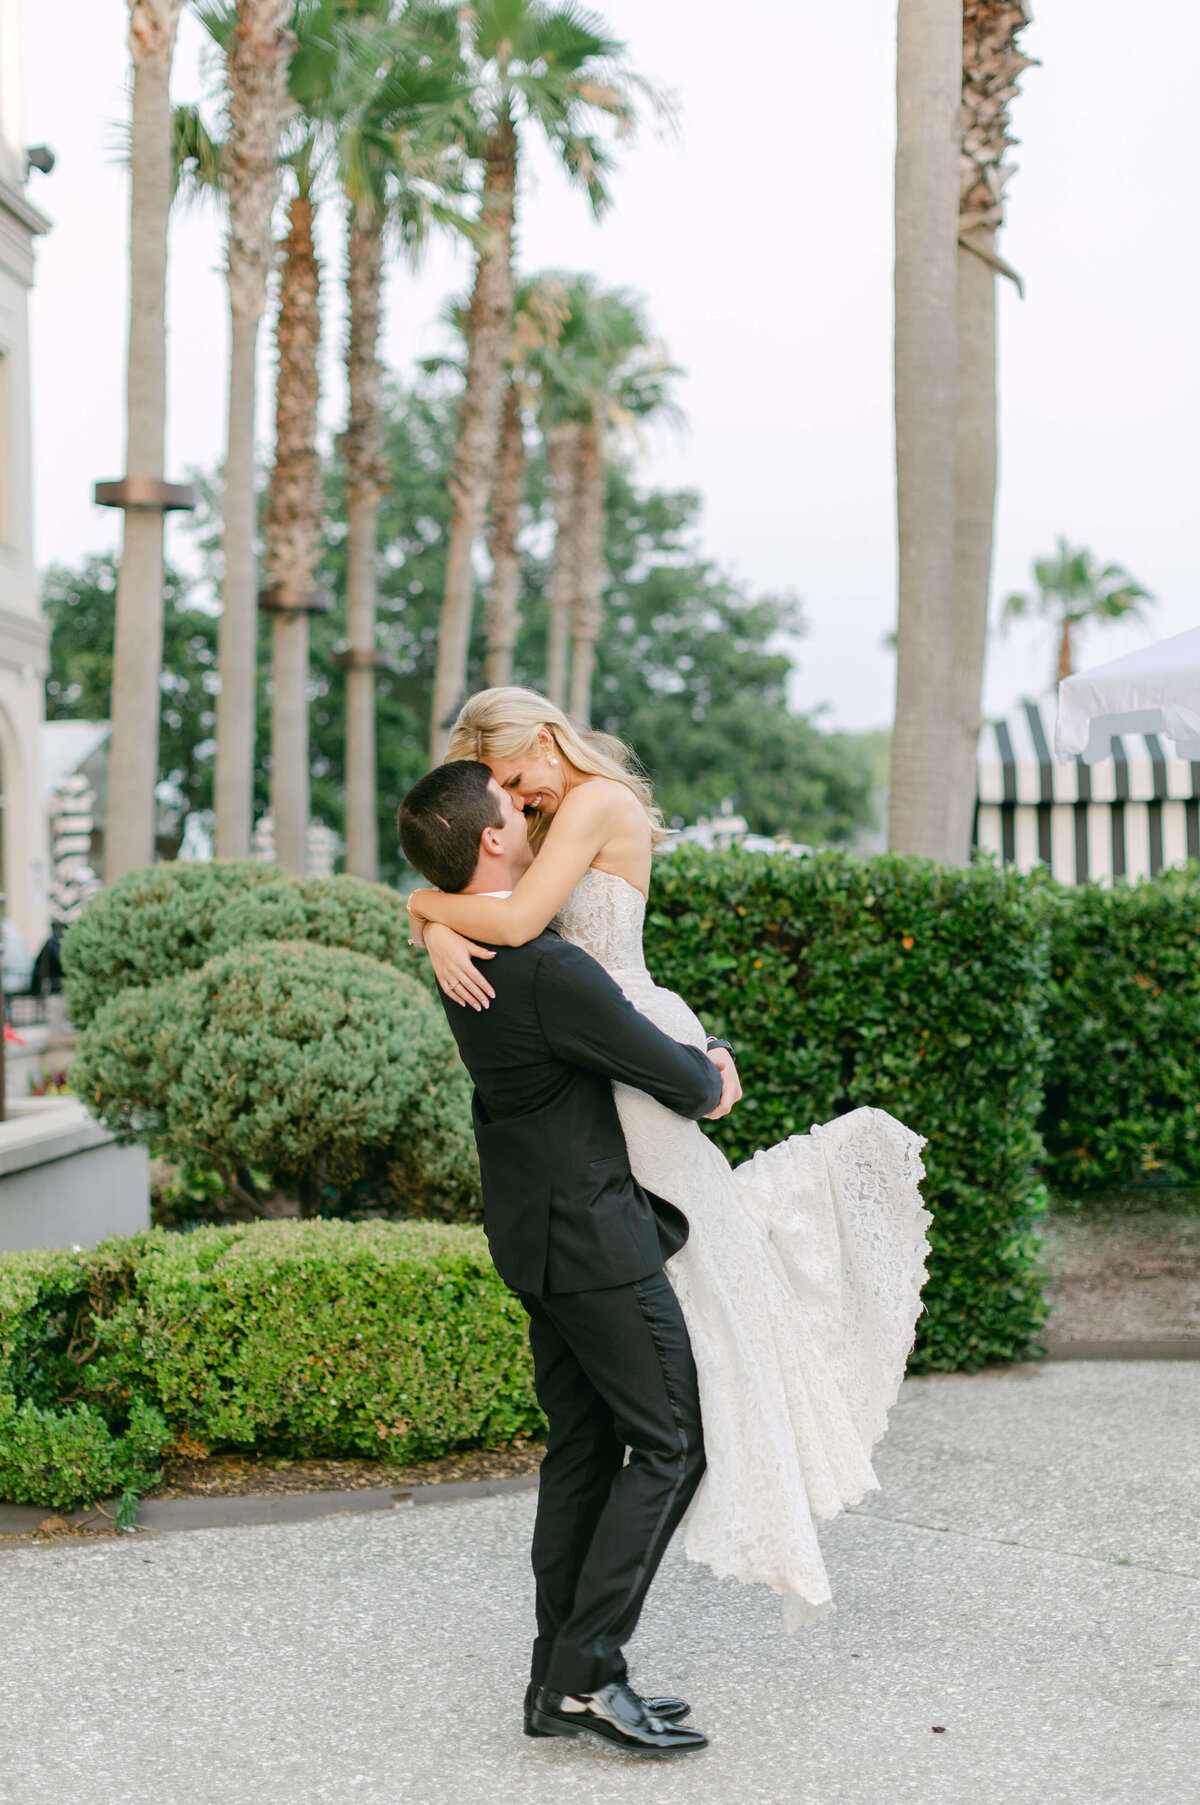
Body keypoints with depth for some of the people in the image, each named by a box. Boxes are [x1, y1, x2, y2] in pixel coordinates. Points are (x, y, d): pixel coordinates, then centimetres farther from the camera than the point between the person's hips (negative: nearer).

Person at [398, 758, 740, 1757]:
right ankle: (585, 1672, -2)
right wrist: (708, 1081, 8)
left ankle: (562, 1681, 18)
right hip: (591, 1234, -9)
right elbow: (677, 1078, -15)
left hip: (538, 1227, 9)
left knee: (583, 1448, 14)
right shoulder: (547, 970, -24)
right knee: (670, 1443, -1)